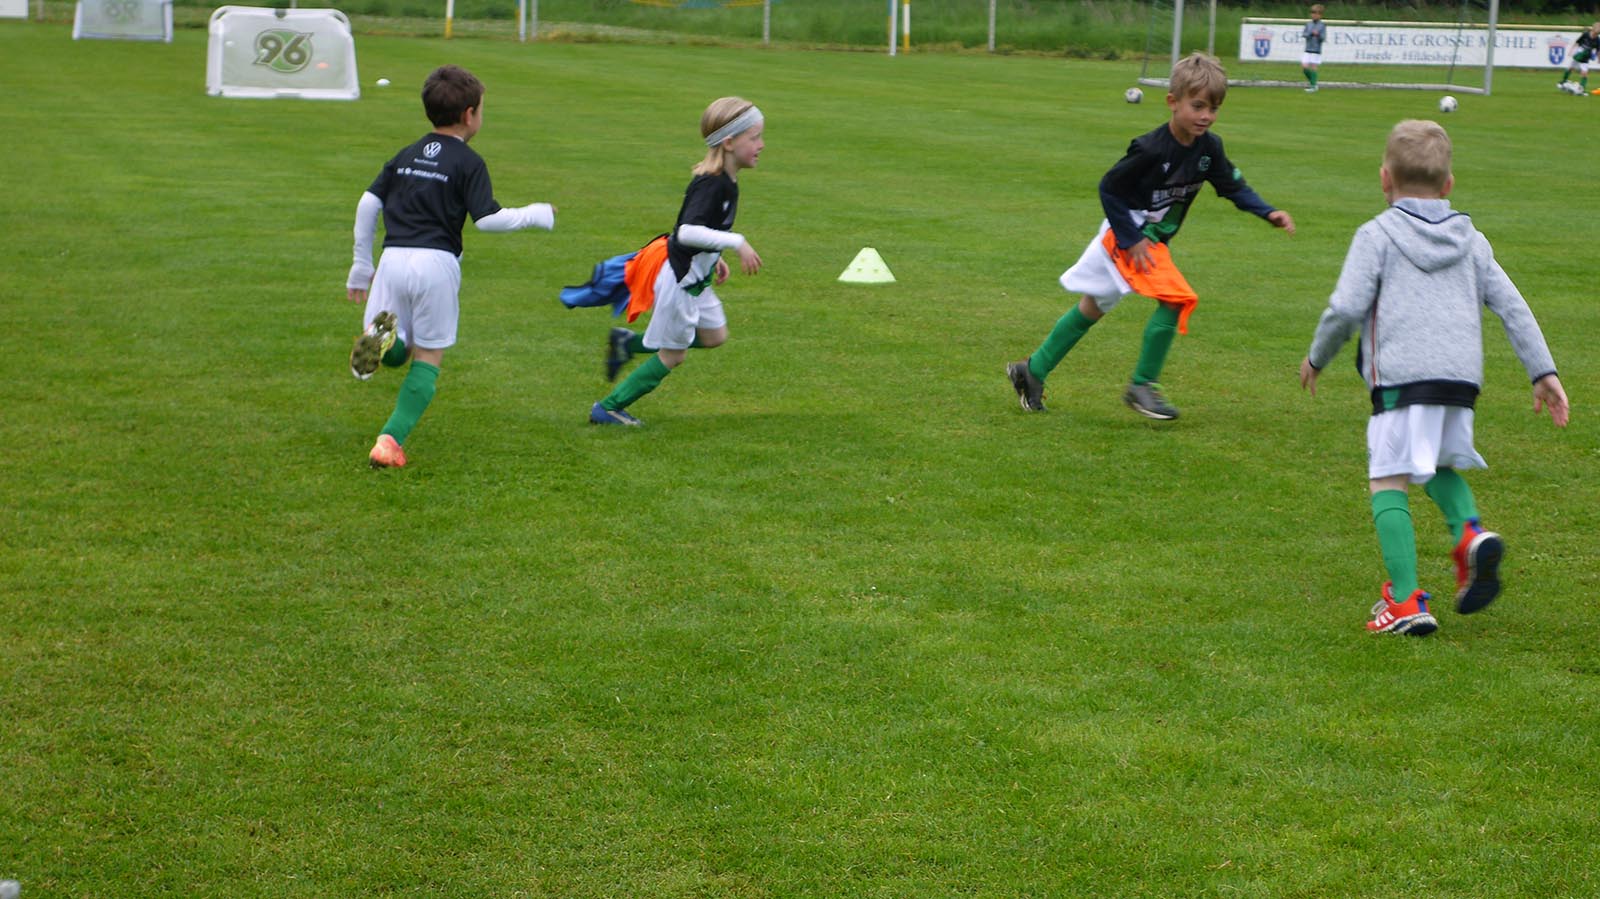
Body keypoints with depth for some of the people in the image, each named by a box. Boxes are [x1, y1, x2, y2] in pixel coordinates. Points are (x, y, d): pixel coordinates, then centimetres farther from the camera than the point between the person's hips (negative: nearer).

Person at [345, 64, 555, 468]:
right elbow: (487, 218, -9)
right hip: (436, 262, -4)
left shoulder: (406, 155, 15)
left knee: (396, 354, 14)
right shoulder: (469, 162, -1)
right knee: (427, 360, 9)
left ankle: (384, 338, -24)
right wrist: (535, 215, 7)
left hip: (393, 258, 4)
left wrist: (361, 265, 19)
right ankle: (391, 440, -2)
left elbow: (368, 204, 12)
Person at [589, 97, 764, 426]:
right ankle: (607, 409, 14)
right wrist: (736, 243, -41)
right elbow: (687, 232, -39)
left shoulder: (726, 182, 3)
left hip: (696, 278, 10)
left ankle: (628, 341, 23)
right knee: (673, 355, 3)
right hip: (680, 279, -10)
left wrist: (715, 258, 20)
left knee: (715, 336, 17)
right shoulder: (711, 185, -27)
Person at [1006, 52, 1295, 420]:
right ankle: (1142, 386, -10)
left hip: (1154, 240, 9)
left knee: (1092, 309, 17)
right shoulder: (1150, 150, -25)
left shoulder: (1209, 147, -4)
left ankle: (1033, 371, 29)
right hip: (1128, 237, -9)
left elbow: (1232, 185, 2)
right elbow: (1109, 188, -19)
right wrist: (1131, 239, -20)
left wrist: (1269, 213, -13)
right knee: (1176, 298, -21)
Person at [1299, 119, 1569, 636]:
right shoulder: (1472, 240, 19)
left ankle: (1405, 602, -11)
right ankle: (1469, 532, -4)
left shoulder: (1377, 235, 4)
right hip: (1462, 377, 6)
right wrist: (1543, 372, 16)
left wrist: (1316, 358, 11)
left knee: (1387, 481, -3)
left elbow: (1345, 308, -5)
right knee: (1441, 463, 26)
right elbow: (1513, 308, 15)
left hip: (1402, 376, -6)